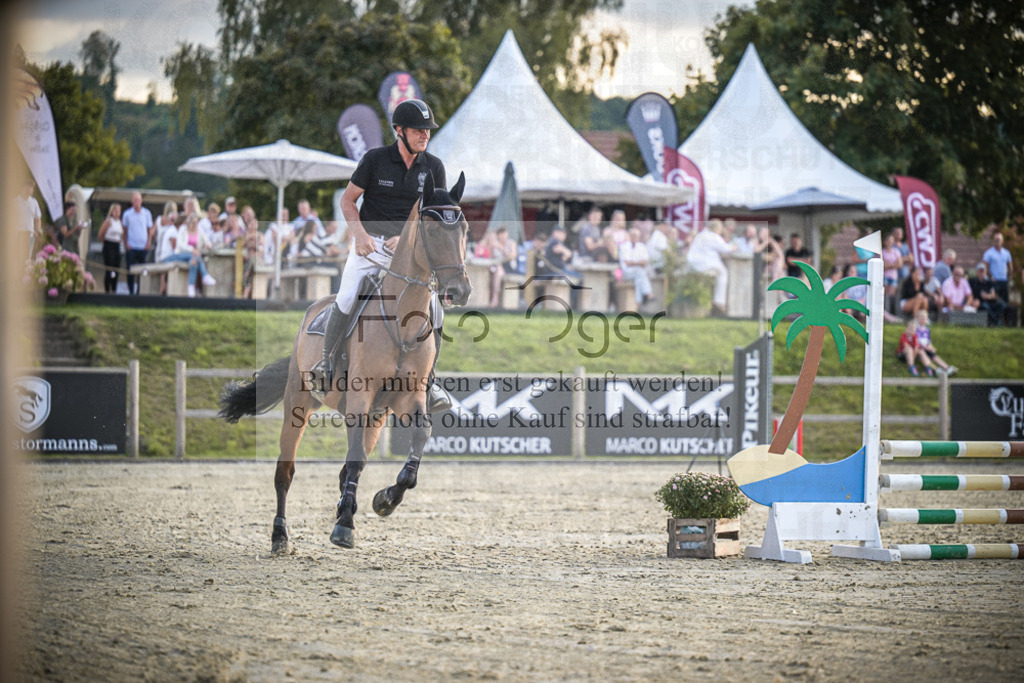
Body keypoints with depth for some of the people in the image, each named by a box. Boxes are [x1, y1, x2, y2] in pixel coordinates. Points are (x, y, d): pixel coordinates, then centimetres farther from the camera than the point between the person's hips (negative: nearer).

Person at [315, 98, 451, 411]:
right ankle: (326, 362, 2)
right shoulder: (375, 159, -4)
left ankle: (429, 380, 2)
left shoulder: (433, 167, 2)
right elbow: (348, 200, 2)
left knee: (432, 309, -13)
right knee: (346, 300, -20)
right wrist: (359, 234, -14)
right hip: (370, 243, -2)